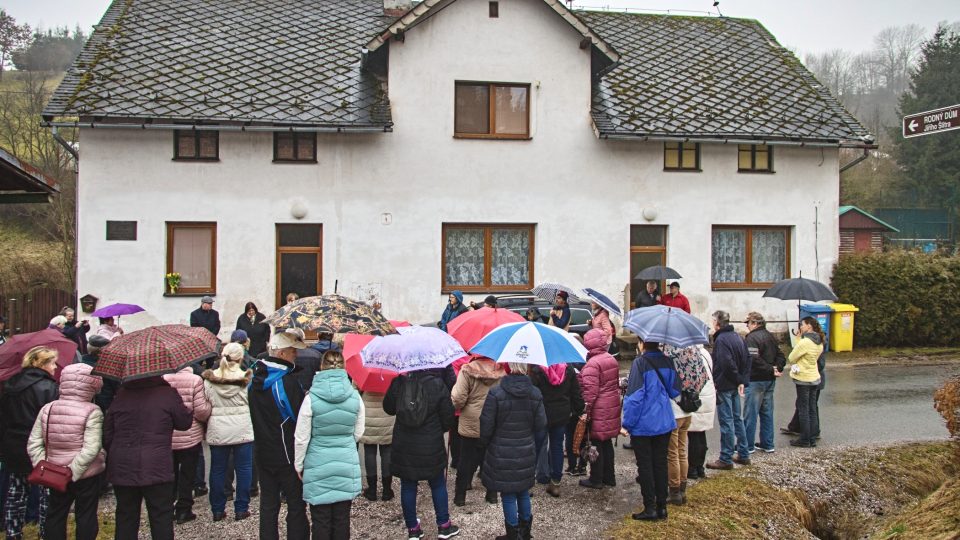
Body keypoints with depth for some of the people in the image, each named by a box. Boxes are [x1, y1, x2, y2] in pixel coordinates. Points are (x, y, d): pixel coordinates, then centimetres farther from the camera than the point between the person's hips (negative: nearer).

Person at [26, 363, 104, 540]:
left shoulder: (47, 409, 0)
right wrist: (74, 470, -18)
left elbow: (34, 444, -1)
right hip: (87, 473, -4)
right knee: (86, 515, 8)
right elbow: (91, 449, -24)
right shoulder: (92, 412, -16)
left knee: (55, 514, 17)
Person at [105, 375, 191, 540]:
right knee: (162, 519, 5)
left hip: (122, 468, 4)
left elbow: (107, 435, 9)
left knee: (126, 519, 13)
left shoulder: (121, 396, 4)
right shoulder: (167, 394, -7)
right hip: (156, 467, -3)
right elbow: (185, 422, 4)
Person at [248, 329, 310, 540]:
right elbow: (300, 418, -18)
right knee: (296, 506, 3)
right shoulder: (288, 381, -20)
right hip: (287, 455, -7)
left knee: (268, 504, 14)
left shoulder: (255, 380, 5)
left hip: (263, 453, 7)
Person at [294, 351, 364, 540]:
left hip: (318, 465, -2)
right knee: (342, 519, 11)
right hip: (347, 464, 3)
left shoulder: (311, 398, -12)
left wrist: (299, 465, 6)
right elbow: (358, 433, 7)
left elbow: (302, 438, -7)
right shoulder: (355, 397, -4)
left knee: (321, 521, 6)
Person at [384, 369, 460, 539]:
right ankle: (444, 526, 22)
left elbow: (388, 408, 7)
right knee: (438, 485, 15)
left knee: (408, 486, 12)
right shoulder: (437, 384, -14)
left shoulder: (398, 383, -8)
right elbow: (448, 416, -7)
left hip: (404, 447, 2)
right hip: (431, 447, -1)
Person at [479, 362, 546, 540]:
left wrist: (484, 446, 9)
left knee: (508, 495, 7)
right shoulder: (535, 394, -4)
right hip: (526, 454, 4)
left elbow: (486, 426, -11)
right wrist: (534, 449, 17)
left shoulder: (495, 393, -17)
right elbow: (541, 427, 2)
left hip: (502, 455, -4)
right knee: (523, 492, 19)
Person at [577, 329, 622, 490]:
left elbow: (590, 390, -20)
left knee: (597, 443, 1)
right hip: (612, 406, 8)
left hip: (599, 409, -8)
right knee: (607, 442, 17)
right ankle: (609, 477, 25)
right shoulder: (612, 360, 9)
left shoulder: (592, 364, -17)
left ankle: (596, 479, 8)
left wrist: (586, 410, -17)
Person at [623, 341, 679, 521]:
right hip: (664, 423, 5)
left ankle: (650, 508, 6)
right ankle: (661, 506, 18)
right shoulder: (667, 362, 0)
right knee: (660, 463, 13)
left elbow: (634, 396, -19)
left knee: (645, 465, 4)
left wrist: (627, 423, -11)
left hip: (643, 424, -5)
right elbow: (675, 391, 7)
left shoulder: (640, 363, -18)